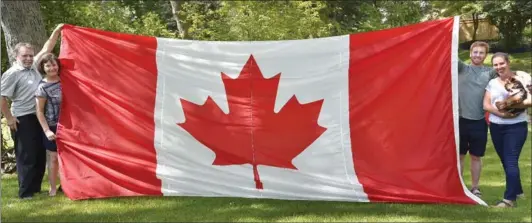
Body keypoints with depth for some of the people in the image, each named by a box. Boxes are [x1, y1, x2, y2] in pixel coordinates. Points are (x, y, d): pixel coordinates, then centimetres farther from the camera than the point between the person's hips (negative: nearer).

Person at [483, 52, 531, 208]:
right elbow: (486, 105, 2)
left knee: (511, 161, -12)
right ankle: (517, 191, 28)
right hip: (496, 126, 5)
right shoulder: (492, 83, 9)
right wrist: (500, 112, -16)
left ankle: (509, 198, -14)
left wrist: (512, 105, -25)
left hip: (516, 126, -5)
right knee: (505, 161, 12)